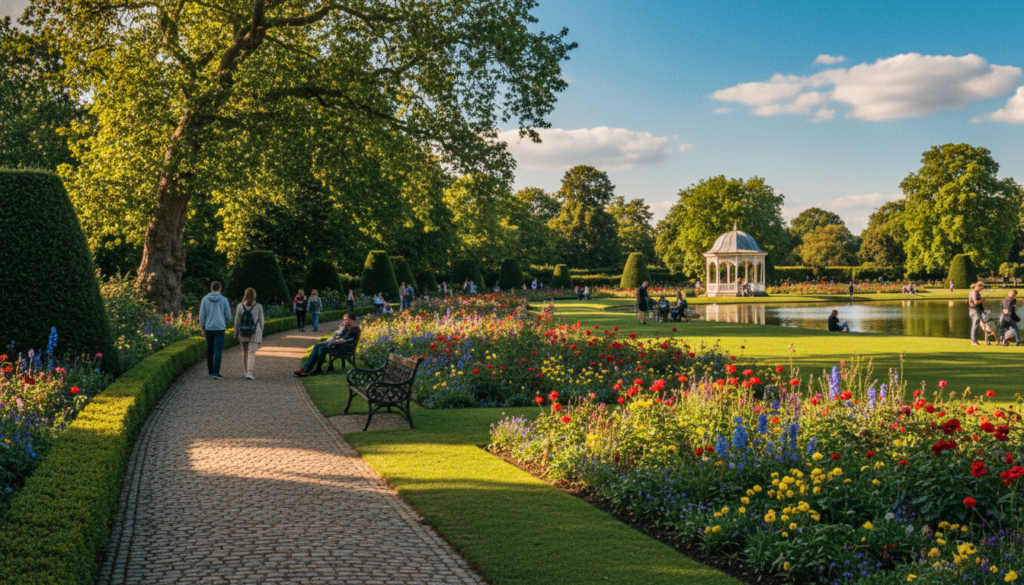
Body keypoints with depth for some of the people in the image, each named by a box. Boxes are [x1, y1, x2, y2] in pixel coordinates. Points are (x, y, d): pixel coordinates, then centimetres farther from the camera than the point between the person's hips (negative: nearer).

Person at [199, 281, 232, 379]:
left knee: (210, 350, 16)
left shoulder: (205, 299, 1)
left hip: (208, 328, 2)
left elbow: (202, 315, 0)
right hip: (220, 328, -2)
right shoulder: (224, 299, -3)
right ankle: (216, 373, -15)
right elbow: (228, 315, 0)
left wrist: (202, 328, 9)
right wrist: (226, 323, 21)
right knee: (218, 351, -5)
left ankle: (210, 371, 23)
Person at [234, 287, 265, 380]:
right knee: (251, 353, -2)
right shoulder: (259, 307, -6)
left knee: (245, 352, 18)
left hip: (243, 334, 2)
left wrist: (235, 334, 6)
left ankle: (247, 371, 29)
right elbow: (261, 322, -1)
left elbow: (237, 321, -2)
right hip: (254, 334, -1)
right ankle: (250, 373, -14)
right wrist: (261, 334, 11)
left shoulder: (240, 306, -5)